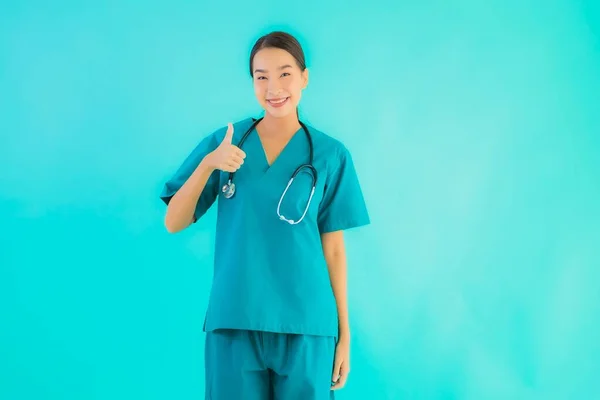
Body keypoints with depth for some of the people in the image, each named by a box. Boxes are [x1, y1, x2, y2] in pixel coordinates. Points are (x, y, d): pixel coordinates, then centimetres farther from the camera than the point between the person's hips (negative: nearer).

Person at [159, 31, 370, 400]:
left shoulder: (330, 155, 1)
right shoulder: (224, 143, 3)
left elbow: (334, 249, 3)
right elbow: (174, 223, 1)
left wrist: (344, 332, 2)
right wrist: (208, 164, -13)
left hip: (305, 327, 0)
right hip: (233, 323, 1)